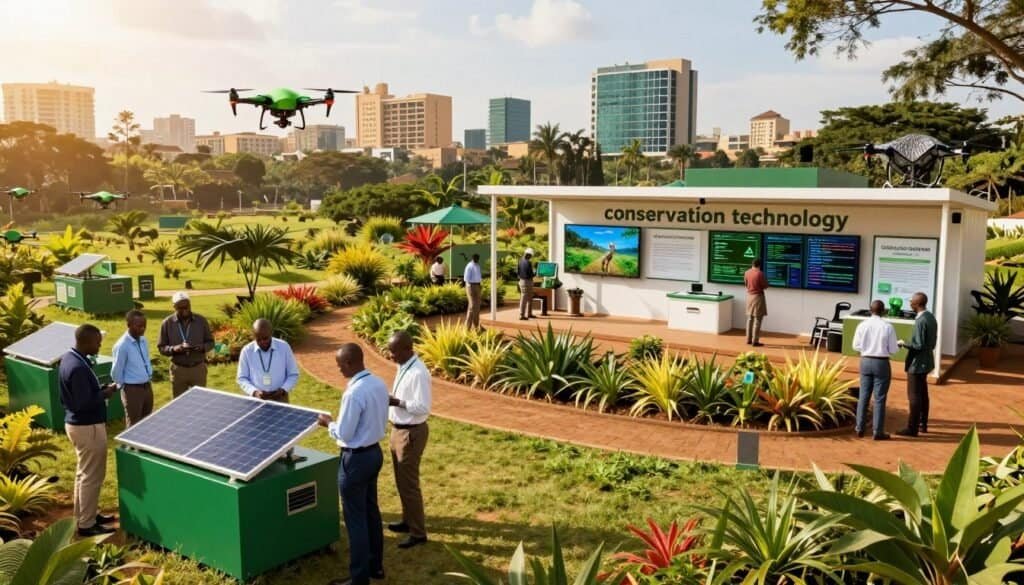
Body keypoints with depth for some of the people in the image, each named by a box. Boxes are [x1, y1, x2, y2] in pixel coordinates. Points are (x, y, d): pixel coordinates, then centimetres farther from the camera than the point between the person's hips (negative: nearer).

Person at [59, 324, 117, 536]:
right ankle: (86, 524, 13)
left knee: (84, 473, 21)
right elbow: (84, 403, -28)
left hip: (76, 423, 10)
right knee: (92, 476, 2)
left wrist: (100, 389, 5)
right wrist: (105, 393, -14)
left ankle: (85, 516, 33)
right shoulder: (78, 368, -27)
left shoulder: (69, 358, 4)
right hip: (87, 427, -10)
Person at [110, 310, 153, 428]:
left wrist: (149, 377, 11)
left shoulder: (143, 340, 3)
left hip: (147, 387, 7)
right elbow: (116, 371, -13)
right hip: (133, 390, -7)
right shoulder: (122, 346, -20)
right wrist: (124, 387, -1)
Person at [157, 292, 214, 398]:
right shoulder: (167, 323, -4)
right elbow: (161, 347, 1)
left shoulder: (201, 320, -2)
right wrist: (173, 349, -20)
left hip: (198, 368, 0)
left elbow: (210, 342, 5)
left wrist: (203, 347, -17)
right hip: (178, 370, 0)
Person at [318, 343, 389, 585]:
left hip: (356, 458, -9)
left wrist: (329, 423, -1)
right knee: (371, 512, 20)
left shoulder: (354, 393, -26)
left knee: (355, 519, 3)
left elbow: (344, 434, -20)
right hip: (375, 452, 9)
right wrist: (341, 420, 14)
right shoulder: (379, 384, 1)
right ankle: (375, 565, 32)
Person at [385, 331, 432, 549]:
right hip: (398, 430, 10)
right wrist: (392, 400, 1)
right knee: (401, 480, 22)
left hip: (411, 433, -10)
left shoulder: (418, 373, -25)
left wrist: (397, 402, -25)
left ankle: (418, 533, 13)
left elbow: (423, 408, -27)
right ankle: (408, 520, 39)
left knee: (409, 483, 0)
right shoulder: (403, 367, 5)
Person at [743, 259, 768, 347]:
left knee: (750, 318, 13)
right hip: (758, 297, -6)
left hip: (749, 296, 7)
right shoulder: (760, 274, -17)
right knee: (757, 320, -3)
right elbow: (765, 285, -10)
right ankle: (755, 341, -4)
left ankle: (749, 340, 17)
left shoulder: (747, 273, 2)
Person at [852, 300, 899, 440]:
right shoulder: (888, 327, -11)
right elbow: (893, 350, -7)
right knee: (879, 398, 4)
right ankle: (878, 432, 8)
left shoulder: (862, 325, -4)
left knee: (863, 396, 12)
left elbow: (856, 346, 0)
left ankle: (860, 428, 19)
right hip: (881, 363, -3)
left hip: (865, 361, 3)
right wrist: (898, 346, 14)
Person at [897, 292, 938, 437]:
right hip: (926, 361, 10)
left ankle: (912, 428, 0)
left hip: (917, 363, -10)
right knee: (922, 394, 18)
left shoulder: (920, 321, -23)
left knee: (914, 396, -4)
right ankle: (922, 424, 27)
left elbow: (918, 345, -25)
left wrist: (904, 343, -12)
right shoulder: (931, 317, 8)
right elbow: (932, 341, 14)